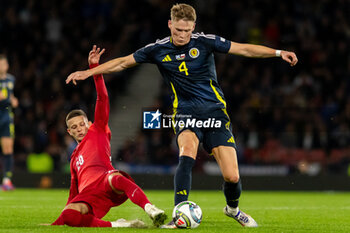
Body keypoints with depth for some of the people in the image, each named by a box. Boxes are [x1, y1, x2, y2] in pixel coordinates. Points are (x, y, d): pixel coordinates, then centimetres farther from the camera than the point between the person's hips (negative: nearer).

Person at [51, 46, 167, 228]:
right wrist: (57, 223, 43)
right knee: (68, 215, -32)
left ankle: (151, 209, -62)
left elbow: (102, 99, 16)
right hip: (89, 196, 4)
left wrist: (94, 68, 8)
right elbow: (74, 191, 44)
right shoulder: (74, 157, 40)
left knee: (115, 178, -43)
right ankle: (117, 225, -35)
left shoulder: (98, 131, 25)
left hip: (105, 181, -4)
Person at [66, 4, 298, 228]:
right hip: (186, 113, 0)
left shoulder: (205, 42, -5)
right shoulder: (158, 50, 1)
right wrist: (88, 72, 7)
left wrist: (278, 52, -14)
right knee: (187, 154, -32)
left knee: (232, 176, -8)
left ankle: (233, 208, 26)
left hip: (215, 111, 0)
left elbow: (244, 49, -4)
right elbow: (123, 62, 10)